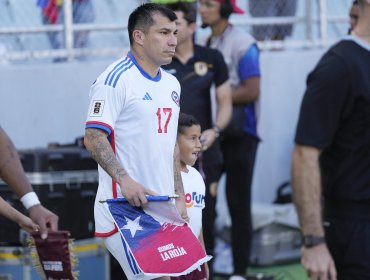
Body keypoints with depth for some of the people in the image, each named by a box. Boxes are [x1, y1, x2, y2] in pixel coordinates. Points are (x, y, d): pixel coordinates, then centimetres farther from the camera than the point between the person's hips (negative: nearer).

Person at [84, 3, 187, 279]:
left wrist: (179, 197, 17)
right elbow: (93, 137, -16)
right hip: (126, 207, -8)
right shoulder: (117, 78, -10)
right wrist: (124, 180, -28)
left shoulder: (172, 84, 16)